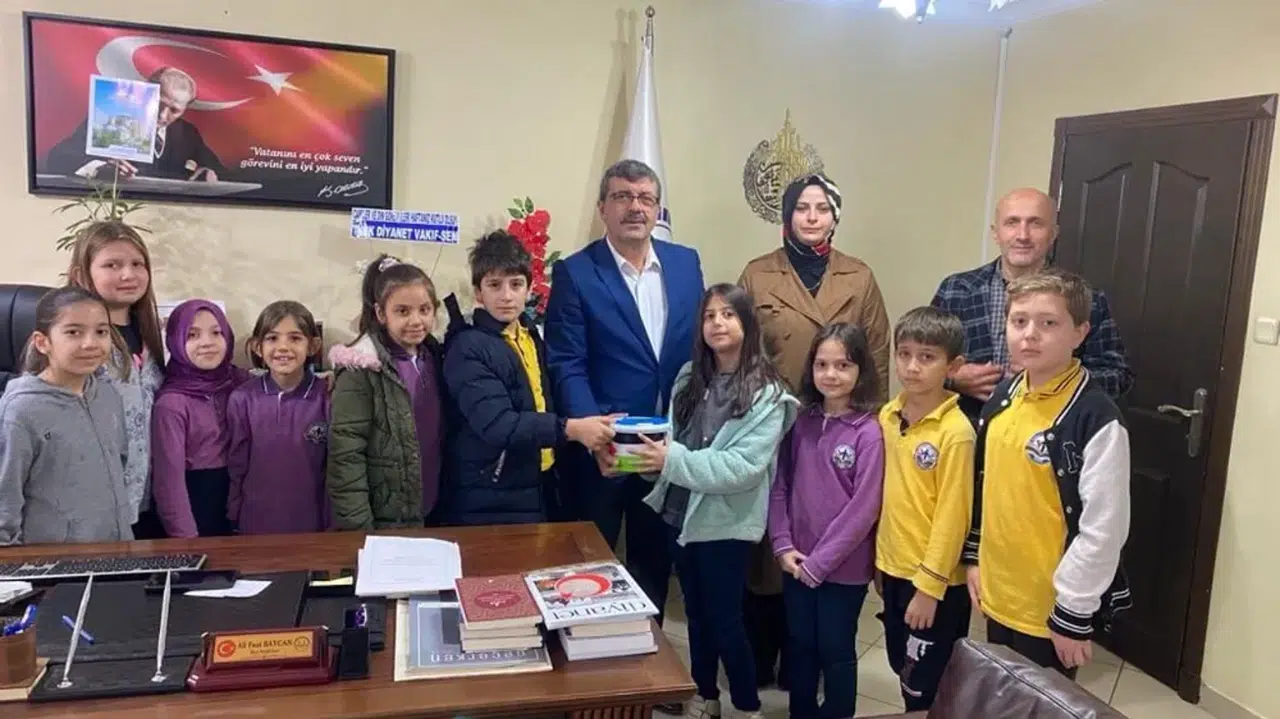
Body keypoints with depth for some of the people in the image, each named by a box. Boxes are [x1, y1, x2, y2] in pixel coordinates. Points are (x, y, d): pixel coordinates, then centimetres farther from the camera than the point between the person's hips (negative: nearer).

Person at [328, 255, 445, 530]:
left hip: (429, 515, 6)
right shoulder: (362, 369, -14)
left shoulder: (433, 359, 5)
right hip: (382, 521, -6)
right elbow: (346, 456, -16)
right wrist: (359, 527, -18)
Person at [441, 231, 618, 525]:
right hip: (491, 502, -7)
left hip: (539, 490, 7)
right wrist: (570, 429, -30)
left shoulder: (532, 338, 9)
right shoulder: (468, 349, -15)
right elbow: (497, 424, -25)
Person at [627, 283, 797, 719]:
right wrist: (651, 455, -13)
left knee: (725, 618, 5)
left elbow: (745, 467, -20)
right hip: (679, 513, 5)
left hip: (725, 523, -5)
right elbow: (672, 441, 9)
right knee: (696, 612, 17)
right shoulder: (690, 377, 6)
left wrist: (673, 461, -23)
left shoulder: (766, 394, -11)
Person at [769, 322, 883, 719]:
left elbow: (863, 509, -15)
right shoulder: (801, 422, 1)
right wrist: (783, 545, -5)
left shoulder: (868, 432, -13)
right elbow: (779, 485, 5)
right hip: (797, 563, 4)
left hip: (843, 567, -4)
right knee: (800, 645, 18)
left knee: (836, 651, 11)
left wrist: (818, 562, -13)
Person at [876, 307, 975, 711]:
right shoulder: (888, 416, 1)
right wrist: (880, 560, 13)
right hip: (893, 568, 6)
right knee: (905, 673, 22)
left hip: (935, 581, -6)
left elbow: (952, 515, -18)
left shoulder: (955, 431, -20)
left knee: (927, 691, 9)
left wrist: (929, 584, -16)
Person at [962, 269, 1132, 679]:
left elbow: (1104, 528, -19)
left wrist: (1074, 613, -16)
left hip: (1052, 607, -6)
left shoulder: (1097, 419, -21)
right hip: (998, 592, 6)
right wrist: (974, 556, 12)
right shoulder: (1003, 396, 0)